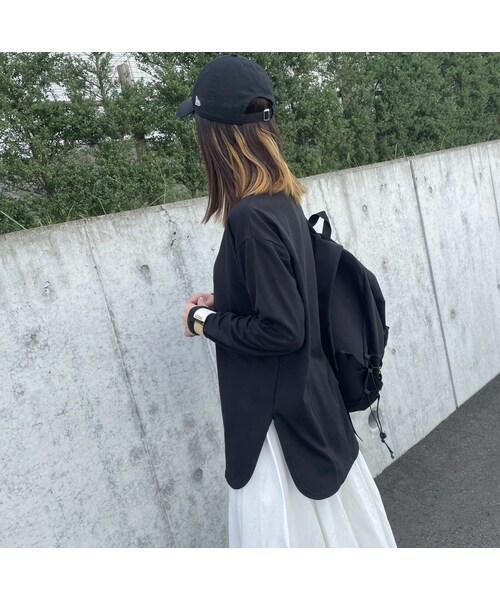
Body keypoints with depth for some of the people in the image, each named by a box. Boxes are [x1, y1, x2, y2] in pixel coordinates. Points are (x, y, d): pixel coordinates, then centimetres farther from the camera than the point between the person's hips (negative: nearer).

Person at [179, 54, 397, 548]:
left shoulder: (251, 216, -25)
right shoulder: (282, 200, 2)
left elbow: (280, 330, -24)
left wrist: (205, 322, -11)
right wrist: (221, 304, 8)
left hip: (278, 412, -8)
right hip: (305, 399, 8)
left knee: (283, 531, 12)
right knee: (332, 521, 25)